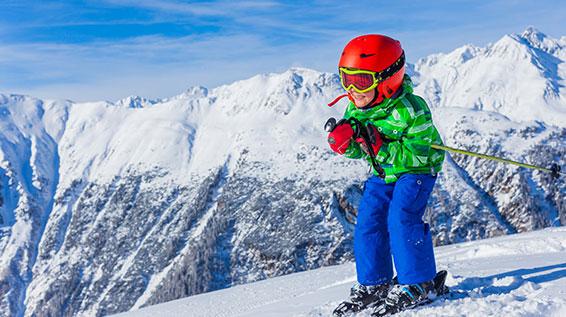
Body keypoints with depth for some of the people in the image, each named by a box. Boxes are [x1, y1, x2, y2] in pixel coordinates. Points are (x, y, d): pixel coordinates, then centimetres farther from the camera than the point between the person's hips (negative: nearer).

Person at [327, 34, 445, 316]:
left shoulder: (409, 110, -29)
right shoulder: (355, 109, -8)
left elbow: (420, 153, -29)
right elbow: (357, 151, 2)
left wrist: (380, 147, -37)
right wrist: (343, 142, -21)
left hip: (416, 170, -7)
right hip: (382, 174, 7)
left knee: (401, 218, -21)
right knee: (368, 222, 0)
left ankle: (416, 285, -8)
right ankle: (373, 285, 13)